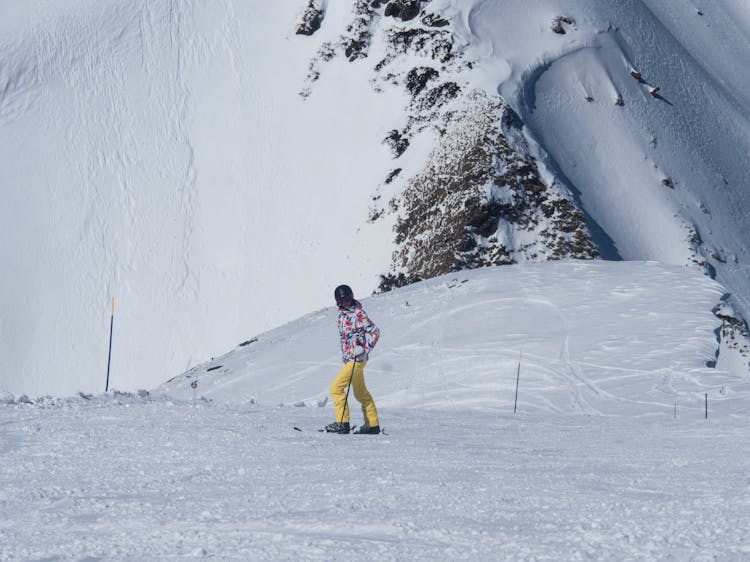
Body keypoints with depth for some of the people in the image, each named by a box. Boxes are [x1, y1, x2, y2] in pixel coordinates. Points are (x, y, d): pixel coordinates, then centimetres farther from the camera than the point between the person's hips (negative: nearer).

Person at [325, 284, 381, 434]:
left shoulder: (358, 314, -14)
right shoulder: (342, 314, 11)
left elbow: (374, 332, -15)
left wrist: (364, 349, -21)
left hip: (357, 359, -9)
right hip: (348, 358, 9)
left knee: (336, 387, -13)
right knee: (361, 393, 15)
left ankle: (342, 423, -10)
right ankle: (373, 425, 23)